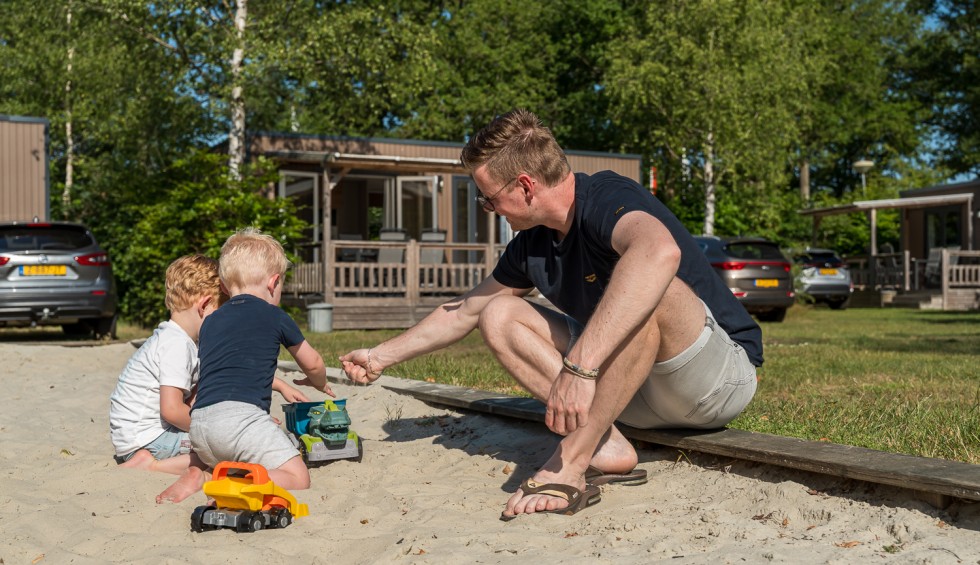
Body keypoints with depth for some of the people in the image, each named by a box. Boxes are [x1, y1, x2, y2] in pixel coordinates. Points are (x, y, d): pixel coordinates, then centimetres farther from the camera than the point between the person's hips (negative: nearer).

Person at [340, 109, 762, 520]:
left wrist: (578, 367, -50)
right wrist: (381, 357, 23)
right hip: (639, 396, 8)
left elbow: (660, 251, -46)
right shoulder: (531, 244, 4)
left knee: (644, 281, -36)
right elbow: (464, 312, 19)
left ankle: (572, 460, -31)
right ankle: (606, 446, -17)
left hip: (723, 375, -8)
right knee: (499, 316, -1)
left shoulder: (605, 199, -21)